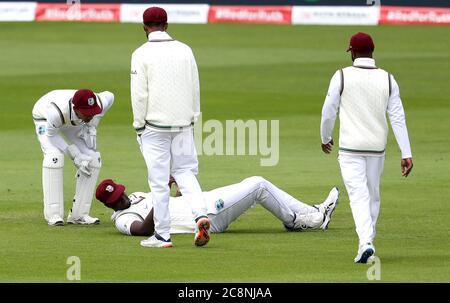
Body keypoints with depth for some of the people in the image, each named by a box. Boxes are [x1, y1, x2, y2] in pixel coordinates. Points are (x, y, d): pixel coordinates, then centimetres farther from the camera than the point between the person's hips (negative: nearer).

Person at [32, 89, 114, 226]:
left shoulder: (100, 104, -35)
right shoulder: (56, 111, -45)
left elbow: (109, 96, -10)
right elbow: (51, 134, -27)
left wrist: (92, 127, -16)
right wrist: (75, 156, -31)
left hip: (74, 122, 4)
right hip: (45, 118, -4)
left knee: (93, 158, -11)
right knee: (54, 156, -28)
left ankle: (79, 214, -3)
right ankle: (53, 214, -22)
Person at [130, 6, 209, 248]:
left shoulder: (142, 54, -8)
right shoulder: (185, 51, 5)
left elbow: (139, 94, -10)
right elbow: (195, 89, 9)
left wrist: (139, 126, -2)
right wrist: (193, 119, 17)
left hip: (155, 125, -4)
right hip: (183, 122, 4)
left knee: (159, 180, 1)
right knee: (185, 171, 13)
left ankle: (162, 235, 3)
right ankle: (200, 215, -9)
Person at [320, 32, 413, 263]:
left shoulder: (342, 77, -7)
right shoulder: (387, 79, 1)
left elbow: (328, 112, -2)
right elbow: (398, 117, -3)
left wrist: (325, 138, 17)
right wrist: (406, 154, -4)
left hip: (350, 149, -3)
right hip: (377, 149, 3)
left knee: (359, 196, -7)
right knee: (373, 196, 17)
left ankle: (366, 243, -25)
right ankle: (367, 243, 23)